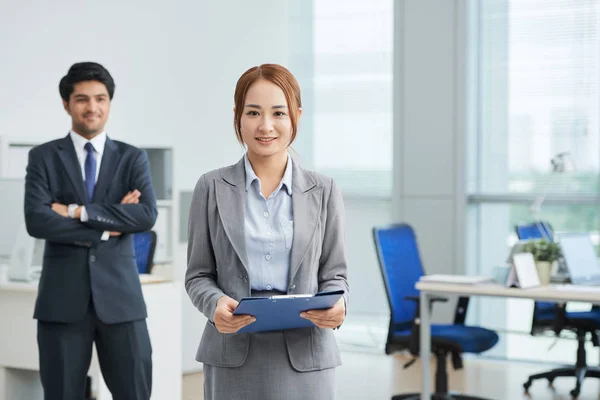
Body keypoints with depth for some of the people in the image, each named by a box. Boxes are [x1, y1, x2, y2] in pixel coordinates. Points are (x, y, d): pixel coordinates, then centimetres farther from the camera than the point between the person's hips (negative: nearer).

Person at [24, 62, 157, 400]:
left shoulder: (133, 158, 7)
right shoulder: (43, 157, 5)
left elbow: (147, 216, -9)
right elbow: (36, 221, -10)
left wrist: (78, 211, -12)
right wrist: (107, 227, -10)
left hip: (120, 296, 1)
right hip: (62, 298, 0)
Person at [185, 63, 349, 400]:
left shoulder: (324, 192, 7)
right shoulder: (212, 188, 4)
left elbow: (334, 273, 8)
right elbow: (199, 274, 6)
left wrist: (337, 305, -13)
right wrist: (215, 304, -15)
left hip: (305, 358, 1)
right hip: (233, 358, 0)